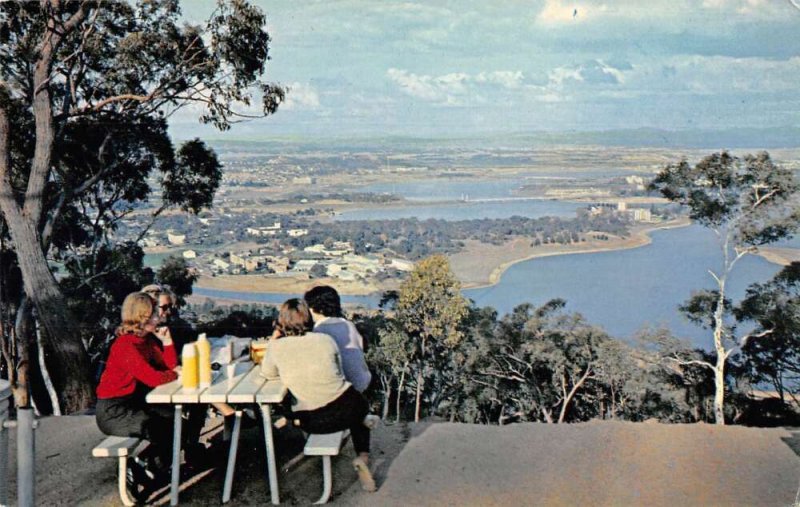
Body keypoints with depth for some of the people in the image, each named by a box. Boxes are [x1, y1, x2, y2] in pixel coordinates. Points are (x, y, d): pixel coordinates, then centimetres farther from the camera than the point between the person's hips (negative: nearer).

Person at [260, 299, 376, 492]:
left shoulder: (277, 346, -6)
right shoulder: (325, 340, -3)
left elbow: (268, 374, 13)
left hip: (313, 422, 2)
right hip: (346, 410, -1)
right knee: (359, 409, 34)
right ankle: (363, 456, 13)